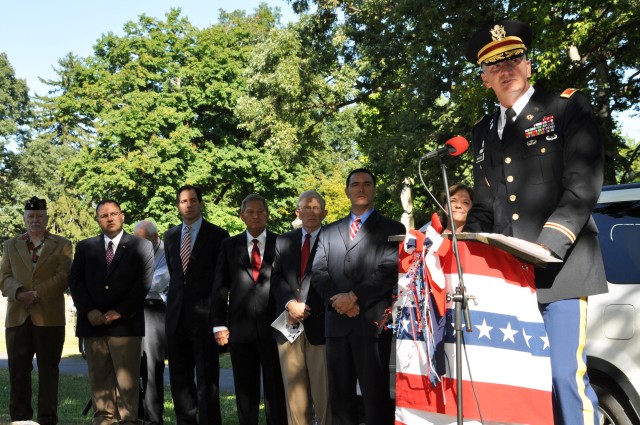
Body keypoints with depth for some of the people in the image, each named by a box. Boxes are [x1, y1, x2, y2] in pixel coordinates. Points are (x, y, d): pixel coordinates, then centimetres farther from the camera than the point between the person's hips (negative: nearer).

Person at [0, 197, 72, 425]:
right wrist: (19, 293, -13)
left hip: (49, 317, -2)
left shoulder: (61, 245, 9)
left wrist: (37, 293, -15)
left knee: (48, 370, 2)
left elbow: (64, 277, -3)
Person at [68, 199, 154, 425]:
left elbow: (143, 282, -3)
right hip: (93, 322, 3)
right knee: (99, 377, 6)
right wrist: (89, 311, -7)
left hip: (126, 322, -3)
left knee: (127, 379, -4)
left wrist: (120, 311, -10)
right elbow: (75, 281, 7)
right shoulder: (85, 247, 15)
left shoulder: (141, 246, 6)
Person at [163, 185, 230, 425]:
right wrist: (177, 295, 12)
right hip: (177, 314, 5)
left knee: (207, 378, -2)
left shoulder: (217, 235, -2)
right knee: (180, 377, 10)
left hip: (204, 314, -5)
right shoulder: (170, 236, 13)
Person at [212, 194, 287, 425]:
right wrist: (219, 324, 0)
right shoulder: (229, 245, 9)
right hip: (240, 327, 2)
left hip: (273, 327, -1)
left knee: (276, 388, 5)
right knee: (245, 389, 9)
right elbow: (220, 286, 6)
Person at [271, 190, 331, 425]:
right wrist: (290, 304, -10)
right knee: (293, 388, 6)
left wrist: (306, 308, -11)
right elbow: (276, 277, 7)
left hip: (319, 323, -3)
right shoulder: (283, 241, 15)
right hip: (288, 324, 4)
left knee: (324, 391, -2)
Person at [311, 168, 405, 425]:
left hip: (373, 321, -4)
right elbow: (318, 272, 8)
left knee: (375, 394, -3)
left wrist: (354, 296, -13)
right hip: (337, 322, 4)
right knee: (339, 394, 8)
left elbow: (389, 270, -7)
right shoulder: (329, 232, 18)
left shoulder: (391, 229, 6)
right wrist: (336, 299, -9)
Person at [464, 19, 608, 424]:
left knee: (567, 375, -10)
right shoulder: (483, 132, 20)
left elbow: (583, 186, -7)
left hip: (560, 269, -4)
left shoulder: (567, 107, 4)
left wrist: (546, 248, -19)